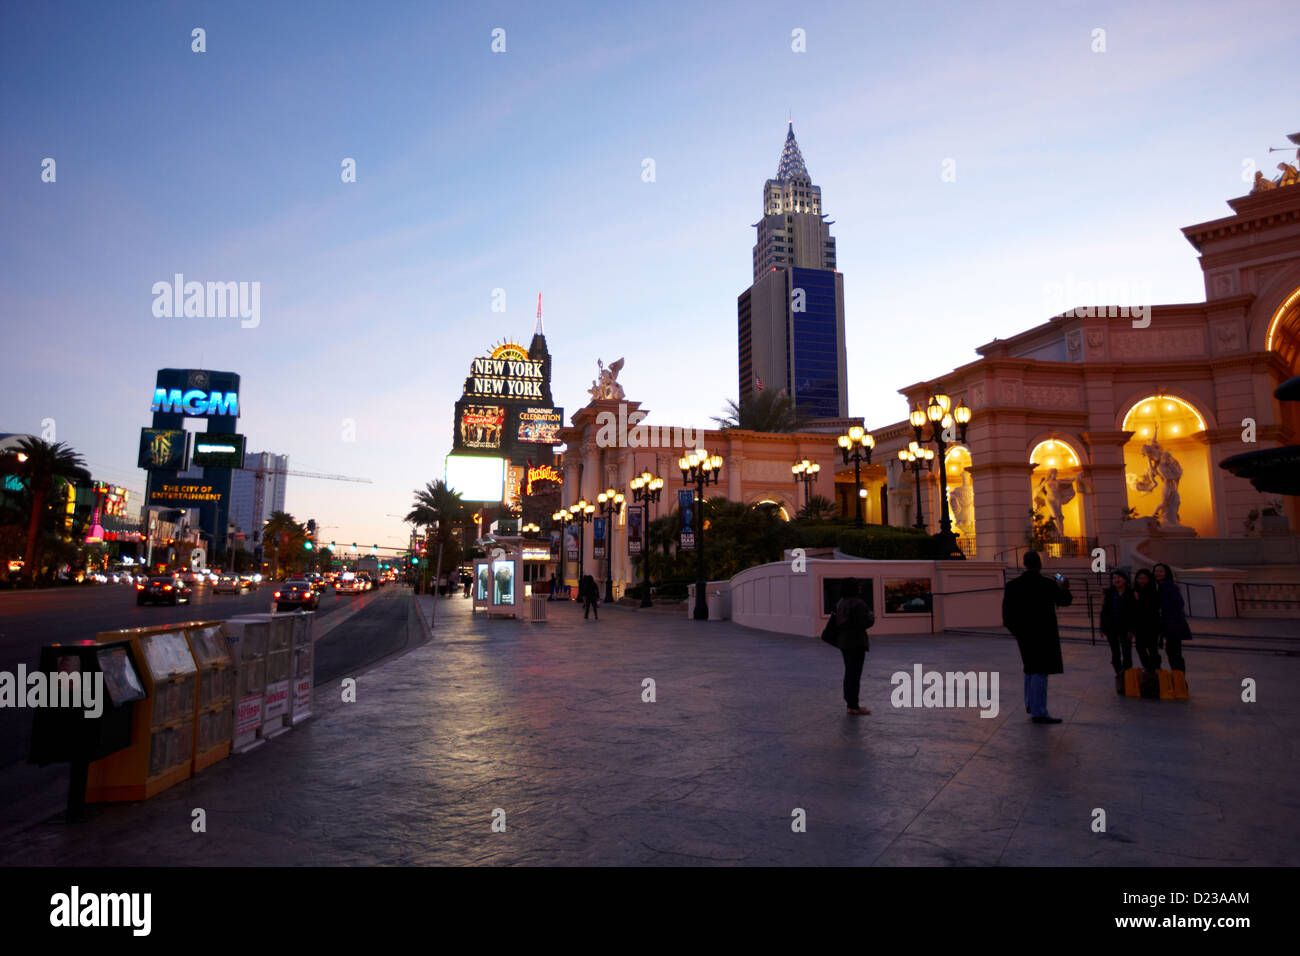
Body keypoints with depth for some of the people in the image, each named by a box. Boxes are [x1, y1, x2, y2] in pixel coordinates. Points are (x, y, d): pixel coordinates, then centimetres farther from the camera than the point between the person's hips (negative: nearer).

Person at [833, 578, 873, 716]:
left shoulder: (841, 603, 9)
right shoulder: (859, 604, -18)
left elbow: (837, 622, 13)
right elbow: (866, 622, -19)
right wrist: (871, 615, -1)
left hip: (844, 642, 9)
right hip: (856, 643, -8)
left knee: (849, 673, 16)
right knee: (855, 674, -3)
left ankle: (850, 704, 25)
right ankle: (854, 707, 1)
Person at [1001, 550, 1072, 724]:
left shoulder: (1012, 585, -4)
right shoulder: (1049, 585, -13)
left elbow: (1007, 611, -2)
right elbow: (1065, 601, 5)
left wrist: (1013, 629, 14)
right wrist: (1065, 589, 25)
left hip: (1023, 633, 5)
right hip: (1043, 633, -5)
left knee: (1031, 668, 21)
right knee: (1041, 671, -2)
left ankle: (1030, 704, 29)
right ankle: (1038, 712, -2)